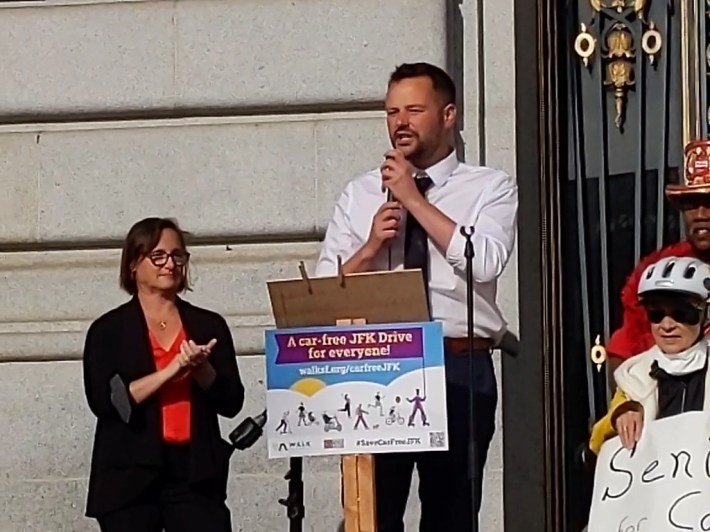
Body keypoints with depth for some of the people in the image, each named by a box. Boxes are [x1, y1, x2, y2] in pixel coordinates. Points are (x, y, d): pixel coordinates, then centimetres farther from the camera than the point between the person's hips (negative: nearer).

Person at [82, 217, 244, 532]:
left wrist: (201, 369, -11)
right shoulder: (108, 330, 4)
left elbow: (232, 403, 8)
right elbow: (104, 401, -10)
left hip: (196, 473, 2)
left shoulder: (209, 326, 12)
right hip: (130, 475, -2)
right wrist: (172, 369, -15)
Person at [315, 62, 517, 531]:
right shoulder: (359, 194, 13)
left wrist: (415, 200, -10)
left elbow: (486, 262, -13)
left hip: (459, 368, -2)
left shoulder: (491, 188, 6)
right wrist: (371, 246, -9)